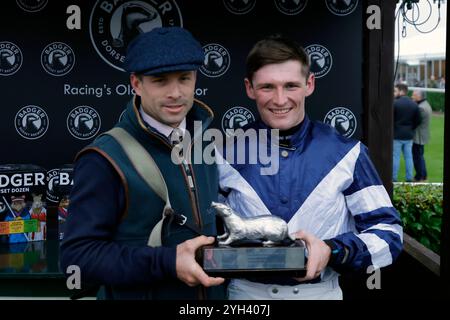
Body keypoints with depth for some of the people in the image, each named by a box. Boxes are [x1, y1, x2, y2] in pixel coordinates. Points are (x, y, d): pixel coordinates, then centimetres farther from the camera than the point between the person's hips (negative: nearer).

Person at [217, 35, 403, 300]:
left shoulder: (346, 154, -7)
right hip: (246, 291, 0)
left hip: (321, 292, 0)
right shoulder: (226, 155, -5)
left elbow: (388, 234, -6)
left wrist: (333, 252, -22)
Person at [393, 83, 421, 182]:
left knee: (395, 157, 2)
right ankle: (409, 178, 15)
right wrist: (411, 129, 14)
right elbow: (418, 121, 5)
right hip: (409, 136, 5)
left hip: (397, 135, -5)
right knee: (408, 157, 11)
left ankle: (393, 178, 6)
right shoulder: (414, 105, 5)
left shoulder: (395, 103, -13)